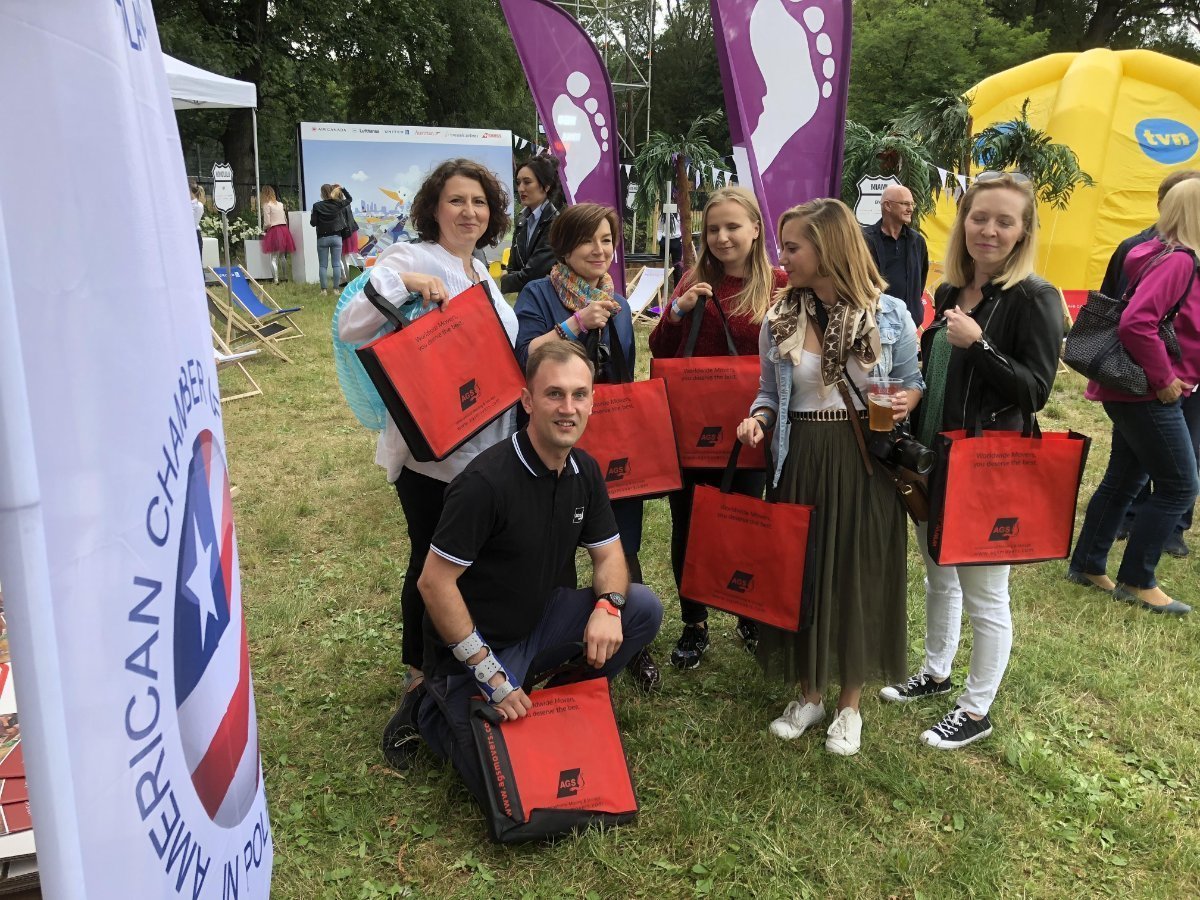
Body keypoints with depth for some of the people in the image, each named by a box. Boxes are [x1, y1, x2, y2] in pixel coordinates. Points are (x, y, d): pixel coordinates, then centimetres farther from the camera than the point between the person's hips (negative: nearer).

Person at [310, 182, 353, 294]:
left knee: (323, 265, 5)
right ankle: (336, 288, 3)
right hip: (336, 237, 1)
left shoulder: (317, 206, -9)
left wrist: (312, 215, 10)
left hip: (322, 238, -1)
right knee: (336, 264, 4)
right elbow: (349, 198, 16)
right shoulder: (338, 204, -2)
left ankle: (324, 289, 3)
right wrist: (342, 189, 15)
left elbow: (313, 223, -7)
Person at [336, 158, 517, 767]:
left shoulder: (480, 271, 15)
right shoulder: (411, 261, -10)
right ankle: (419, 682, 21)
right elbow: (350, 327, -21)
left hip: (487, 444, 7)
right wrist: (401, 282, -29)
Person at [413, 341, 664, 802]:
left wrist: (608, 605, -18)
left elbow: (608, 553, 5)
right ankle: (440, 706, 13)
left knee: (643, 607, -8)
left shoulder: (585, 471, -3)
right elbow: (434, 582, -24)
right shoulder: (486, 481, -27)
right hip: (476, 643, -7)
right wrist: (488, 674, -22)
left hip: (539, 617, 7)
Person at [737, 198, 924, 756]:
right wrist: (757, 419, -11)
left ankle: (850, 704, 29)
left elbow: (913, 382, 6)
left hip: (866, 465, -2)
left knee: (859, 576, 8)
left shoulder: (890, 315, -5)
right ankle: (808, 694, 32)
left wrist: (905, 402, -16)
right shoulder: (779, 319, 1)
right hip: (799, 464, 2)